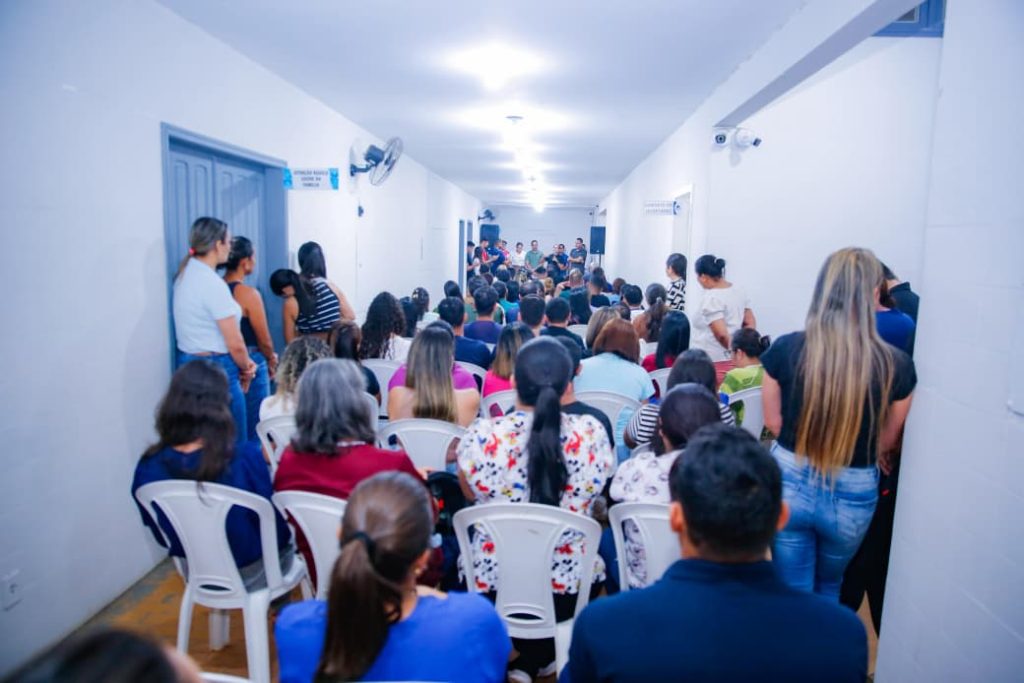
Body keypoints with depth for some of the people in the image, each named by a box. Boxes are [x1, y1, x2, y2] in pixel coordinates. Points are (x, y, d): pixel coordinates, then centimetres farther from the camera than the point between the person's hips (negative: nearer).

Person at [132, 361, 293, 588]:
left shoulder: (148, 467, -20)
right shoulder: (245, 457, -32)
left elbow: (162, 535, -2)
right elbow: (273, 524, -17)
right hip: (251, 573, -4)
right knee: (288, 533, 28)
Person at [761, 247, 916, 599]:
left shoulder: (786, 349, -16)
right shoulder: (896, 365, -17)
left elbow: (773, 422, -3)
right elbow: (885, 442, -1)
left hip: (789, 484, 0)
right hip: (852, 495, 1)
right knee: (829, 587, 30)